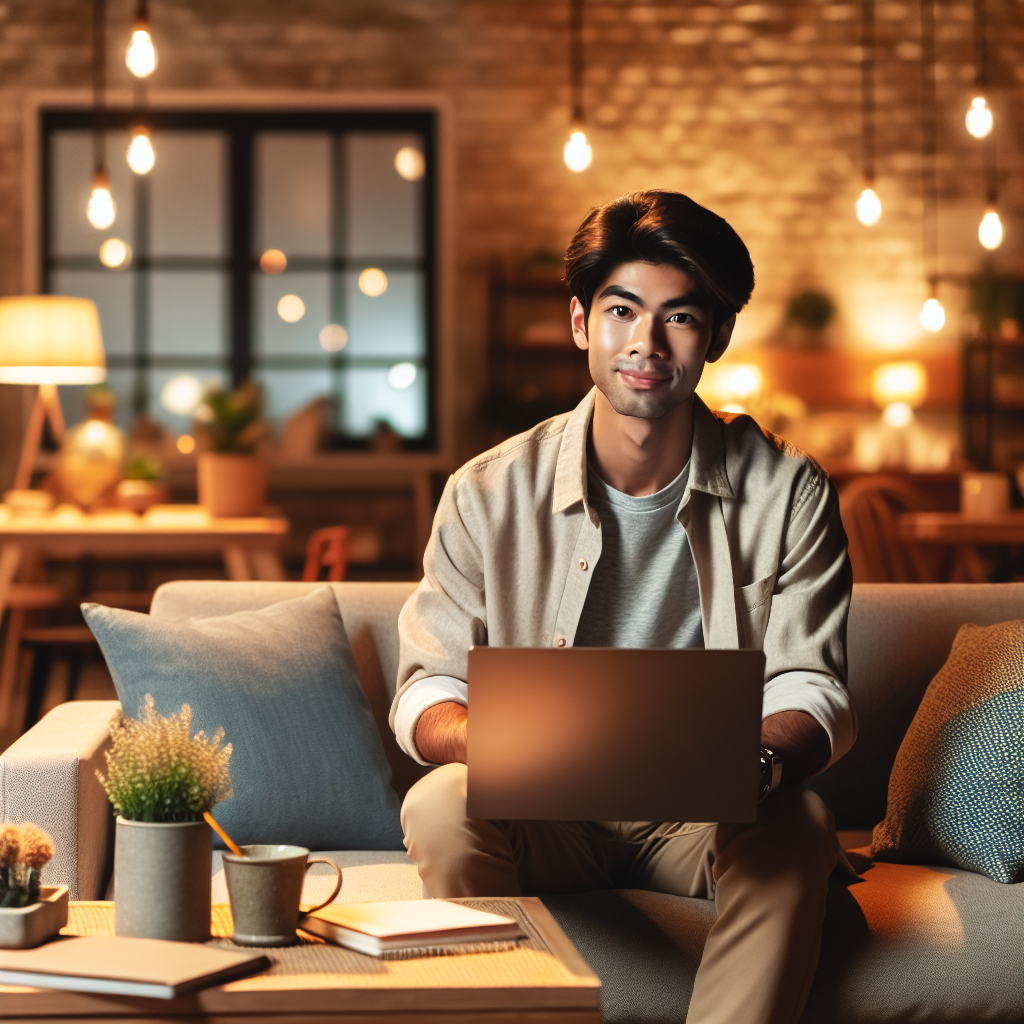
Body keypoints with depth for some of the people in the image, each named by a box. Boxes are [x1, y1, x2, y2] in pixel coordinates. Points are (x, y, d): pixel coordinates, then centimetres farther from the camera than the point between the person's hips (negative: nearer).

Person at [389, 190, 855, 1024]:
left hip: (710, 817, 0)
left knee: (793, 829, -32)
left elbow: (811, 692, -5)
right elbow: (429, 687, -2)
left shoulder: (786, 492, -3)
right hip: (543, 815, 0)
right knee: (441, 808, -30)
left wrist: (762, 761, -31)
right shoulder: (491, 494, -4)